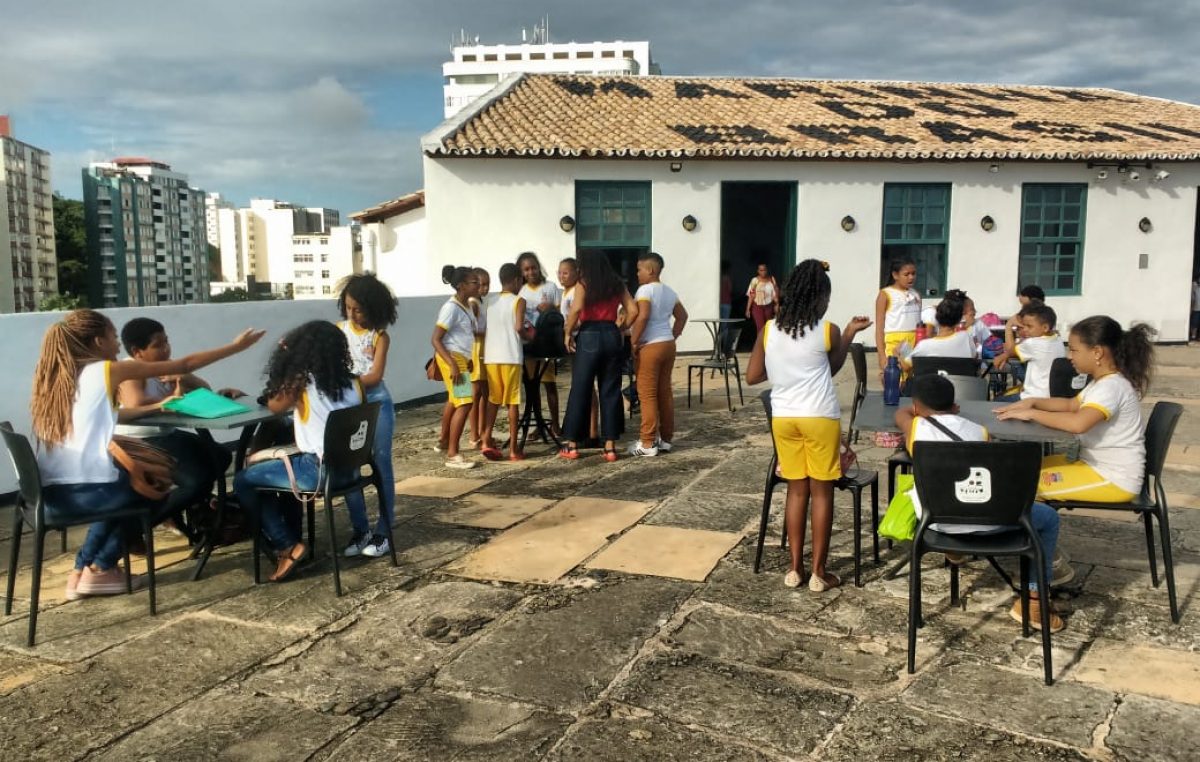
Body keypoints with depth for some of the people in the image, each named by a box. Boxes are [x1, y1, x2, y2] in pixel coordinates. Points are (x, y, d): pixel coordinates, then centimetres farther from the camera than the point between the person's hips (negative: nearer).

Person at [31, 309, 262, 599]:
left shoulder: (55, 377, 13)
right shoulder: (108, 371, -4)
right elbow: (185, 366, -1)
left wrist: (156, 406, 25)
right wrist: (236, 346, 7)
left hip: (53, 492, 7)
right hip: (88, 491, -7)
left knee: (121, 485, 34)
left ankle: (82, 569, 29)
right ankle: (100, 570, 23)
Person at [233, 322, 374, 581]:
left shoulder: (301, 382, -9)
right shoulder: (353, 382, 4)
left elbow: (274, 406, 9)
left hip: (318, 471, -6)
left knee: (243, 480, 9)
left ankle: (288, 547, 2)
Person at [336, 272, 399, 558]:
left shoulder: (380, 336, -5)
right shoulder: (339, 329, 5)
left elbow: (375, 376, -13)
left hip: (377, 404, -4)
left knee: (381, 466, 2)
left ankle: (383, 532, 8)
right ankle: (361, 530, 15)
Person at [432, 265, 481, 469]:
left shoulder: (466, 306, 8)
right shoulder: (451, 308, -19)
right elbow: (435, 339, -22)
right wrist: (453, 365, -29)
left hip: (462, 358, 10)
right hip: (452, 358, -10)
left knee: (454, 401, 24)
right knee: (464, 403, -15)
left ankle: (443, 441, 44)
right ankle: (452, 455, -13)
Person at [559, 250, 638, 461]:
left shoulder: (583, 284, -1)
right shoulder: (617, 284, 10)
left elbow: (576, 309, -17)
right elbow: (633, 311, 3)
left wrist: (568, 333, -7)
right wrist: (620, 329, 14)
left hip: (589, 336, -3)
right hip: (612, 336, 3)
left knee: (580, 391, 4)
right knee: (611, 391, 8)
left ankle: (572, 445, 10)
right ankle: (610, 446, 8)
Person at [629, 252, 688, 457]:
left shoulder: (645, 289, -12)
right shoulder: (669, 291, 13)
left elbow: (642, 316, -24)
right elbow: (682, 316, 19)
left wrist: (633, 342, -16)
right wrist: (673, 336, 17)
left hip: (650, 347, -8)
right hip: (668, 345, 8)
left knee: (647, 394, -4)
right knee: (665, 392, 12)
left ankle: (648, 444, -2)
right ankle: (666, 438, 18)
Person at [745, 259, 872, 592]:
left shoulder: (769, 329, 1)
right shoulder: (828, 331, -6)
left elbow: (753, 376, 4)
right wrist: (850, 333, 19)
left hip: (783, 418, 3)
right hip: (819, 418, -3)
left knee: (796, 490, 13)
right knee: (821, 492, 6)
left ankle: (795, 568, 17)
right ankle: (819, 572, 11)